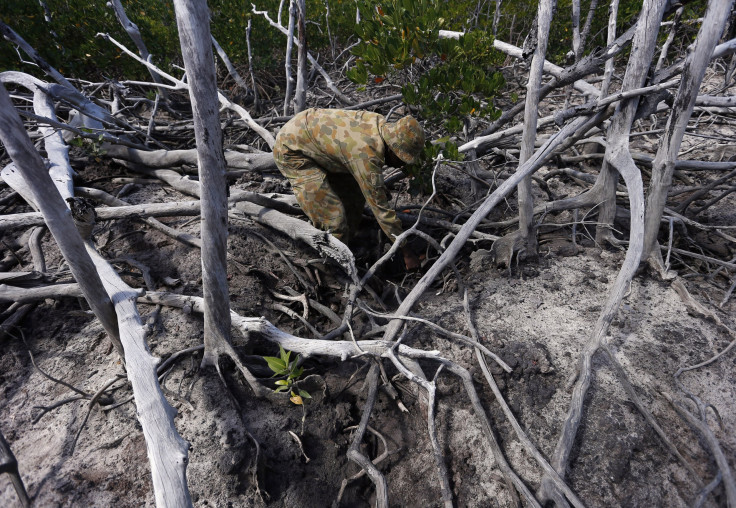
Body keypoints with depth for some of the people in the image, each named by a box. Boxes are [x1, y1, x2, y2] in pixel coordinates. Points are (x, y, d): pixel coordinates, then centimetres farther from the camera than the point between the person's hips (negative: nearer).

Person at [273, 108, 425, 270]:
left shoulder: (381, 123, -9)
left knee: (354, 195, 11)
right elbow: (380, 207, -30)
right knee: (333, 218, -16)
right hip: (291, 151, -9)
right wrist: (407, 253, -23)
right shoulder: (366, 155, -34)